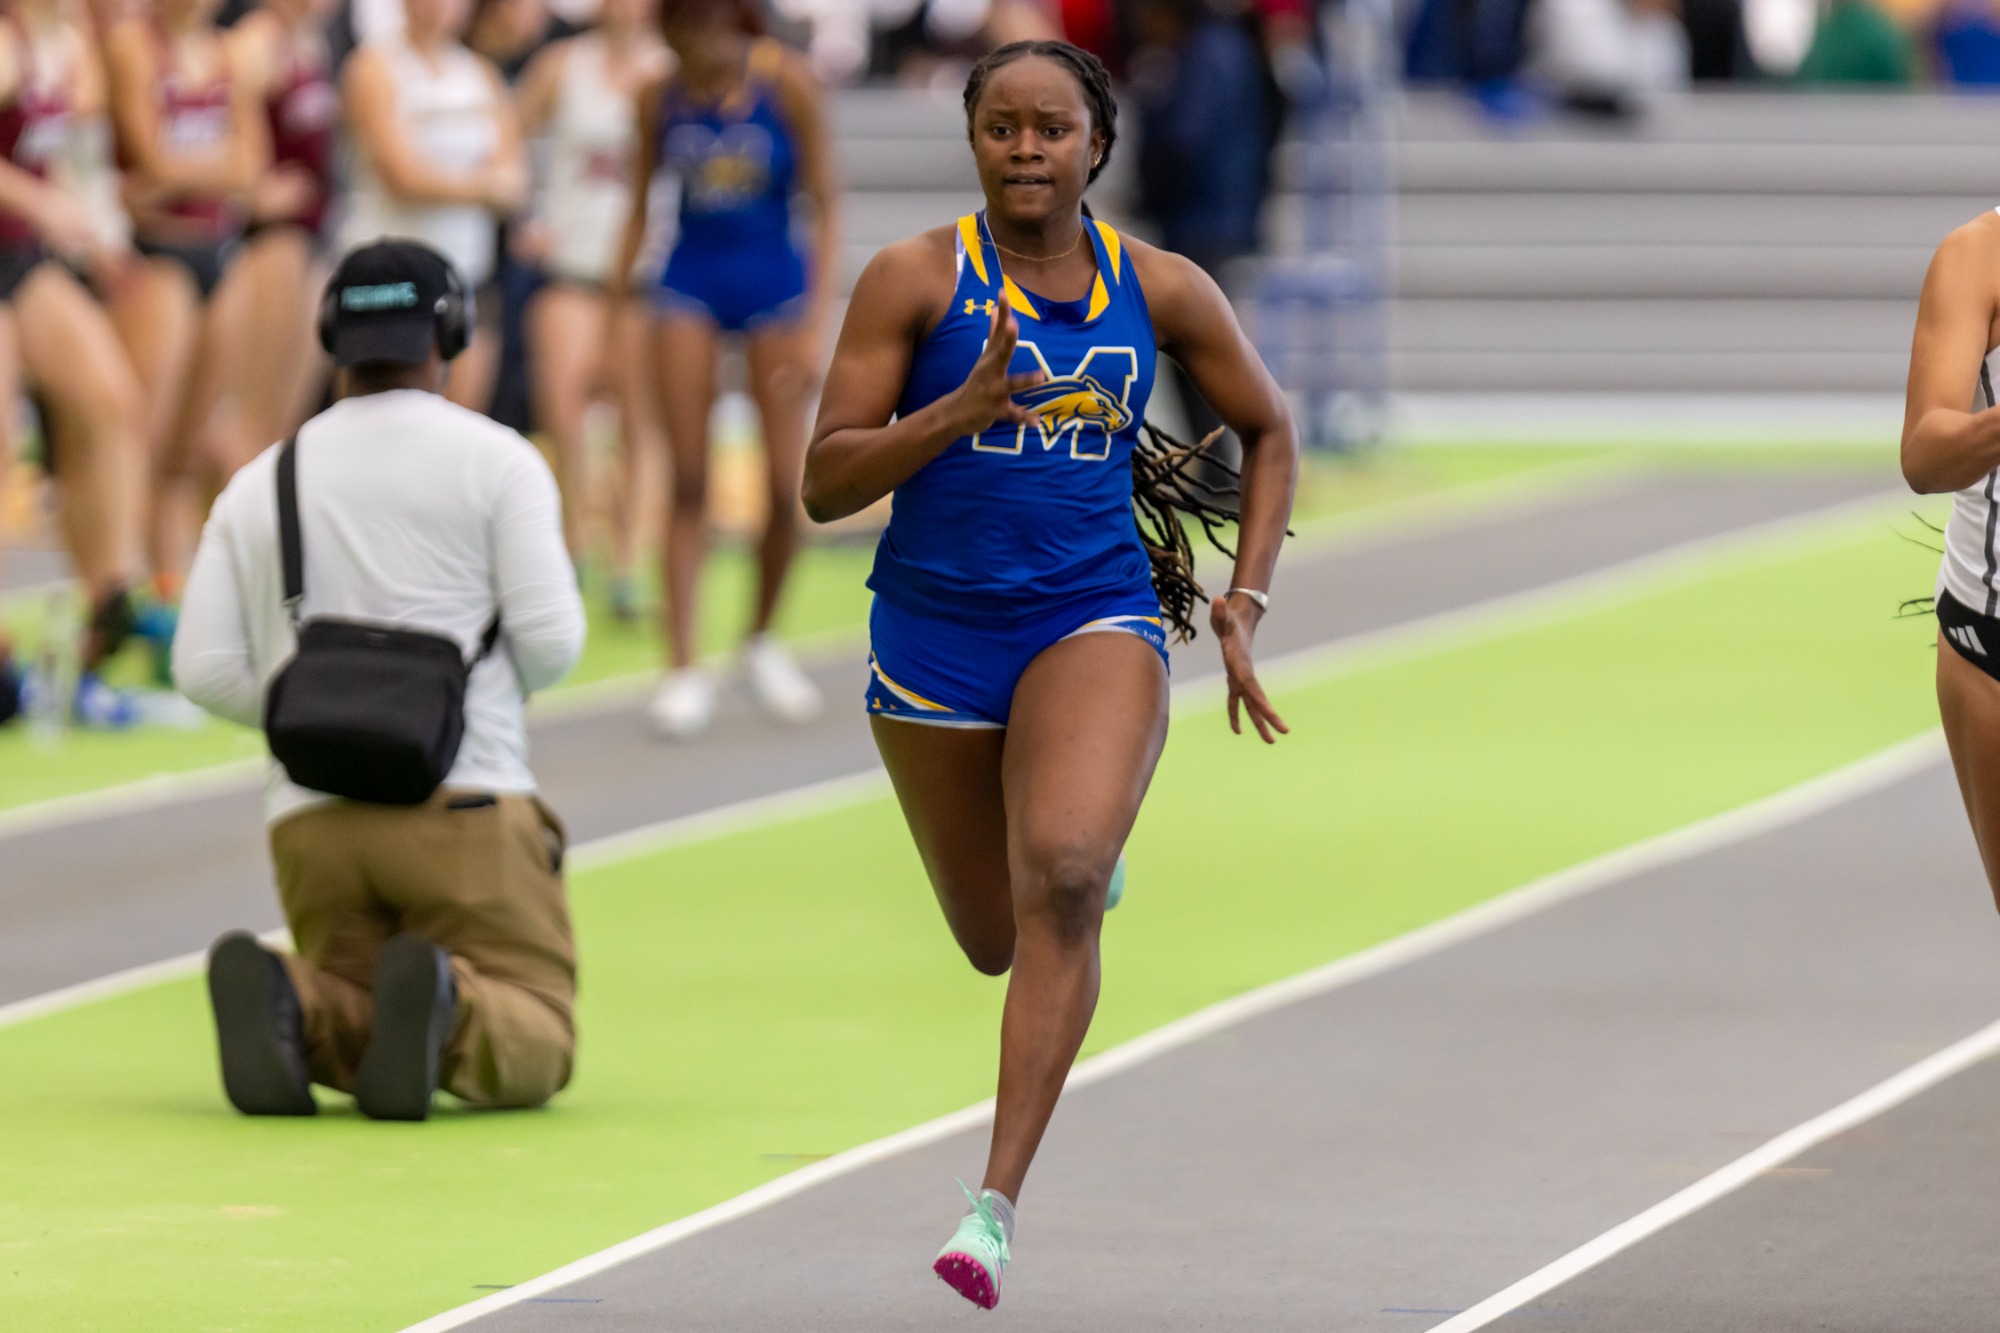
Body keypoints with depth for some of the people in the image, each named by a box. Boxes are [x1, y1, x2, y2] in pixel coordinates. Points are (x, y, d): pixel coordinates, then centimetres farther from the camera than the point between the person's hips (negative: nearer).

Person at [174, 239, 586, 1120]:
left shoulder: (258, 485, 14)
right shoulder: (497, 460, 4)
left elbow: (206, 668, 6)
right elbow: (550, 641, -4)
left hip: (311, 820, 4)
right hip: (464, 811, -3)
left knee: (358, 1042, 17)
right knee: (532, 1051, 2)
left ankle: (288, 1003, -19)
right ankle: (444, 1005, -33)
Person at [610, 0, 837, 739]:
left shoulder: (787, 83, -11)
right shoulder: (660, 99, -4)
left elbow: (825, 204, -8)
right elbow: (640, 207, 8)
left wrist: (816, 319, -14)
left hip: (773, 282, -1)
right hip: (692, 284, 1)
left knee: (786, 485, -3)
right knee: (688, 482, -5)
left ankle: (762, 638, 20)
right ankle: (683, 667, -3)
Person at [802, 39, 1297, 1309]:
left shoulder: (1160, 289, -1)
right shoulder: (916, 279, -7)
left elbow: (1269, 432, 15)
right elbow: (825, 481, -9)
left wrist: (1243, 607, 4)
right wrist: (964, 408, -24)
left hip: (1095, 619, -1)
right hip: (936, 632, 1)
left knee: (1062, 884, -26)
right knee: (998, 940, 14)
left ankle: (999, 1202, -27)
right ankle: (1084, 839, 54)